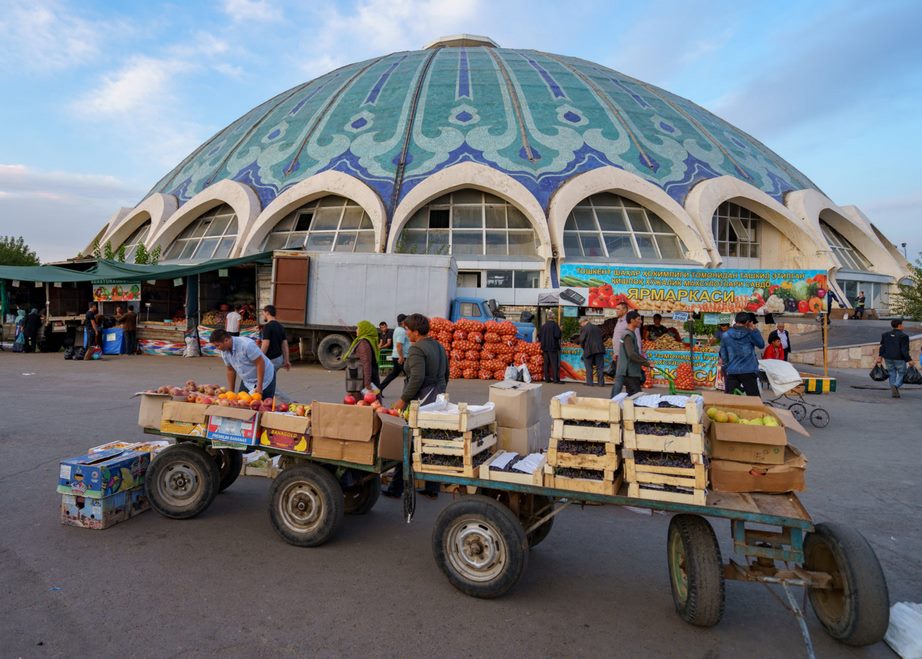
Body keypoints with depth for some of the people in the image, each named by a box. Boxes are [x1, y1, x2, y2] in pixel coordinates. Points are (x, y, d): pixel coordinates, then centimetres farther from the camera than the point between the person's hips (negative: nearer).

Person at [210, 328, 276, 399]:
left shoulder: (246, 345, -27)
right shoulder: (224, 351, -4)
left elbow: (260, 363, -25)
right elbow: (230, 370, 7)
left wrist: (259, 387, -25)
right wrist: (231, 391, 8)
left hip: (264, 379, -7)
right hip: (247, 382, 7)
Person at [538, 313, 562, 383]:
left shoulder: (543, 326, 8)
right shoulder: (555, 325, -10)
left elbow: (539, 335, 11)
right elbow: (557, 335, -18)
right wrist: (559, 330, 1)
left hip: (545, 347, 6)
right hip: (553, 347, -6)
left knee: (546, 363, 11)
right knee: (554, 363, -3)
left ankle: (547, 378, 14)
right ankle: (555, 379, -6)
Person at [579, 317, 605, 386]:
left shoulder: (584, 329, -8)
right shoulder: (596, 327, 11)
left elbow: (582, 340, -10)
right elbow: (601, 337, 15)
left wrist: (582, 347, 8)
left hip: (589, 350, -4)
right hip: (599, 349, 5)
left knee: (589, 367, 7)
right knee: (599, 367, 8)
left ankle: (589, 382, 6)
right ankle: (601, 382, 8)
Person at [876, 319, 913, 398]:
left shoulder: (885, 335, 3)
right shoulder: (903, 336, -12)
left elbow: (882, 347, 3)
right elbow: (905, 350, -15)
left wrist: (880, 357, 5)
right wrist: (909, 360, -12)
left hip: (888, 358, 5)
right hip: (899, 359, -4)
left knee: (892, 375, 13)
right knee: (902, 375, 7)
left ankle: (894, 392, 8)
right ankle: (895, 386, -19)